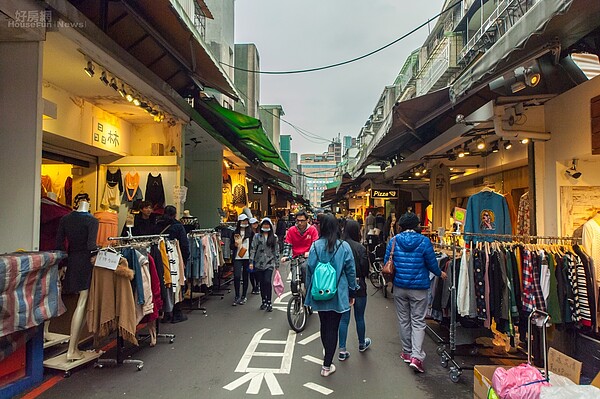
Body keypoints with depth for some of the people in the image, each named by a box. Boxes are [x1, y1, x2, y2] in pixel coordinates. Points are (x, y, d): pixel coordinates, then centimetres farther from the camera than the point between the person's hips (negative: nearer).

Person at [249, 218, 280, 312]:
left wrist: (277, 264, 5)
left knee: (267, 281, -14)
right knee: (261, 283, 8)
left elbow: (276, 251, 7)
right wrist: (251, 262, -6)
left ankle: (269, 302, -5)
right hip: (259, 263, 2)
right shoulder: (257, 236, 6)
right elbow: (252, 249, 2)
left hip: (269, 263, -1)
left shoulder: (274, 237, 7)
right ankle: (264, 301, 22)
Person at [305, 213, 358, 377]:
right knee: (333, 328, 7)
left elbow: (309, 270, -1)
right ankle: (327, 365, 10)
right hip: (338, 295, -2)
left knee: (324, 325, 20)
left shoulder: (315, 246, -7)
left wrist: (308, 291, 11)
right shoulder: (344, 246, -11)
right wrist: (351, 293, 7)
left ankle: (328, 356, 39)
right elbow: (351, 271, -5)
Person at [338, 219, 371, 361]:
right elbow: (365, 269, -13)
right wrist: (360, 277, 7)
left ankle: (342, 350, 11)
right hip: (358, 287, -2)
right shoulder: (360, 248, -18)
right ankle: (362, 344, 37)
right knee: (359, 317, 16)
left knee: (343, 318, 10)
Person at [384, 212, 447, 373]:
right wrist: (440, 274, 17)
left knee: (403, 320, 15)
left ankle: (407, 352, 26)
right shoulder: (424, 241, -11)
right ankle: (416, 356, -4)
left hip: (399, 287, 2)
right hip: (419, 287, -2)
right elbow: (432, 264, -4)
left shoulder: (394, 240, -6)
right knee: (418, 322, 6)